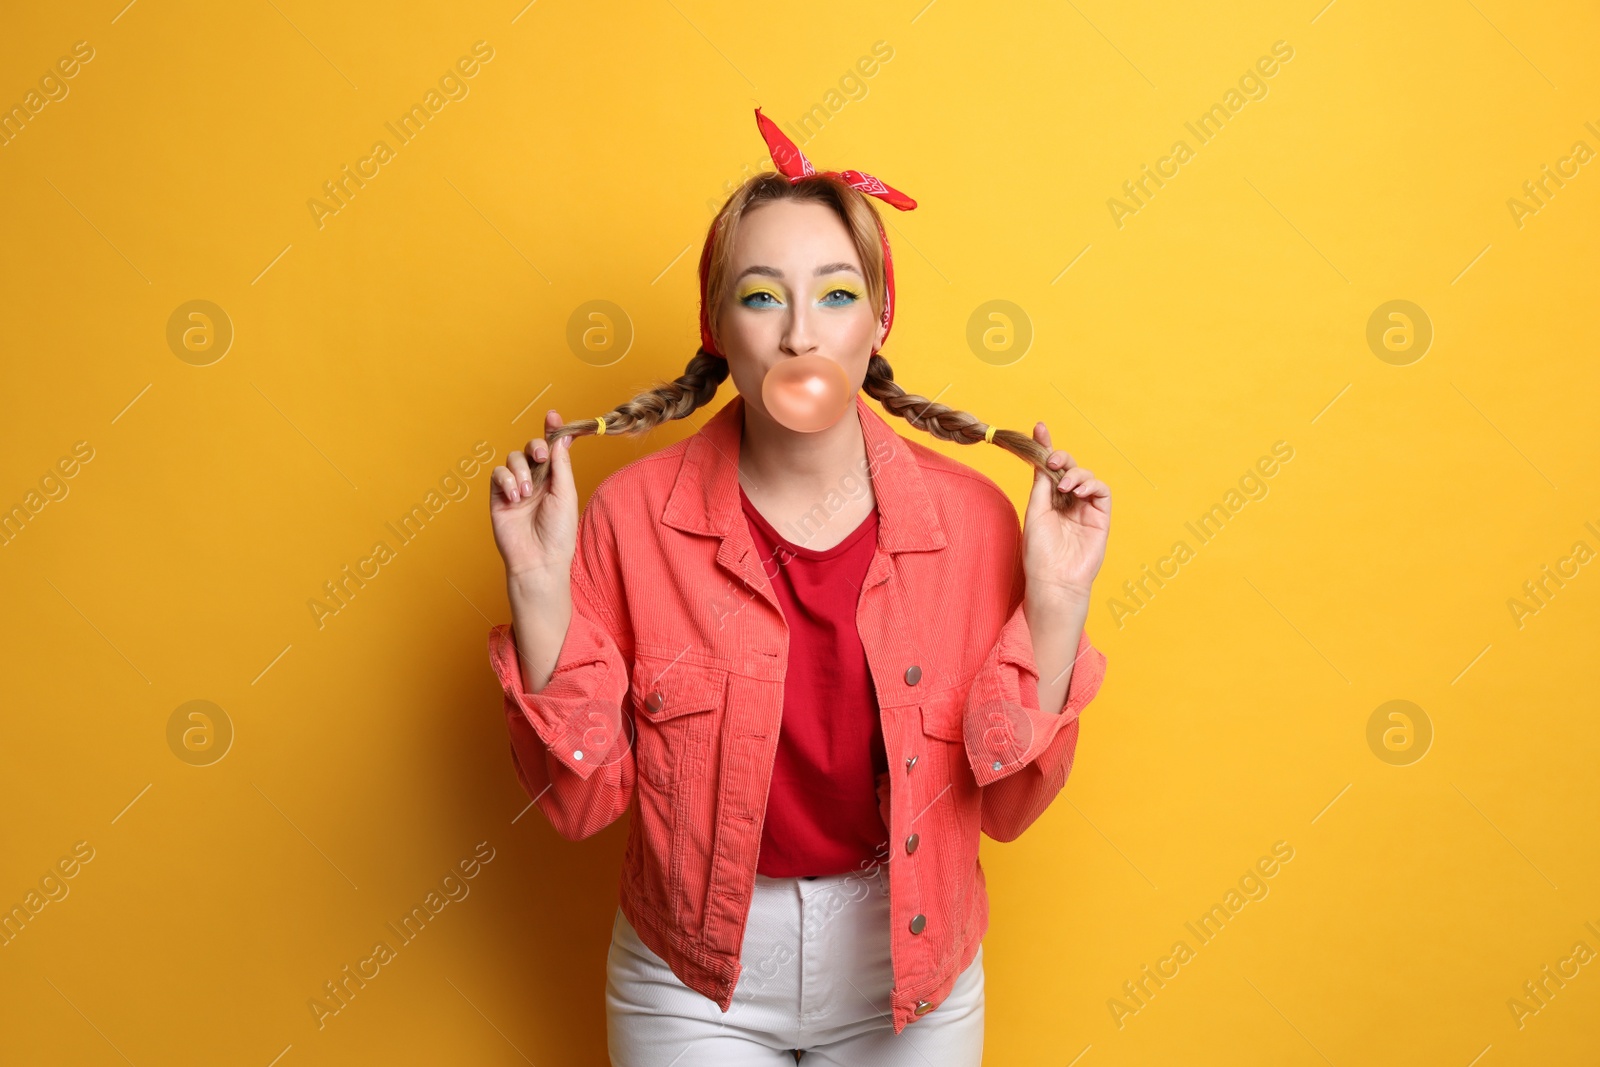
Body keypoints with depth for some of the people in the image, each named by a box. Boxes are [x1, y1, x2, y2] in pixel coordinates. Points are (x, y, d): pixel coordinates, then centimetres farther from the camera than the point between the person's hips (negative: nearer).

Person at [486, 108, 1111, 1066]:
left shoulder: (970, 517, -12)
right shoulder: (634, 514, -14)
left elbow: (1007, 806, -9)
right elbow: (581, 801, -11)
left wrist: (1056, 602, -19)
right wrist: (541, 587, -21)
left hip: (909, 971, 1)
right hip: (695, 984, 0)